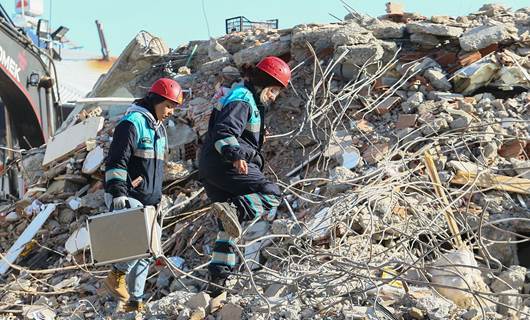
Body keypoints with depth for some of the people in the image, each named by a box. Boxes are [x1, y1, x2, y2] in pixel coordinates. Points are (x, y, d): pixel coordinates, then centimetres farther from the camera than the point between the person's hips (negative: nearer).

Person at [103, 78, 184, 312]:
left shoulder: (158, 128, 17)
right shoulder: (132, 123, -13)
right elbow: (116, 161, -19)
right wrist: (117, 192, -26)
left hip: (146, 199, 9)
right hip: (126, 198, -9)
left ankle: (134, 301, 14)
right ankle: (117, 276, -7)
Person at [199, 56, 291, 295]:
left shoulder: (247, 99, 25)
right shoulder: (242, 100, -9)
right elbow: (224, 132, -25)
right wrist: (236, 155, -39)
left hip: (211, 170, 10)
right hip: (226, 166, -10)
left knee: (228, 230, 12)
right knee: (271, 195, -16)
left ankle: (217, 281, 12)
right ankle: (235, 209, -39)